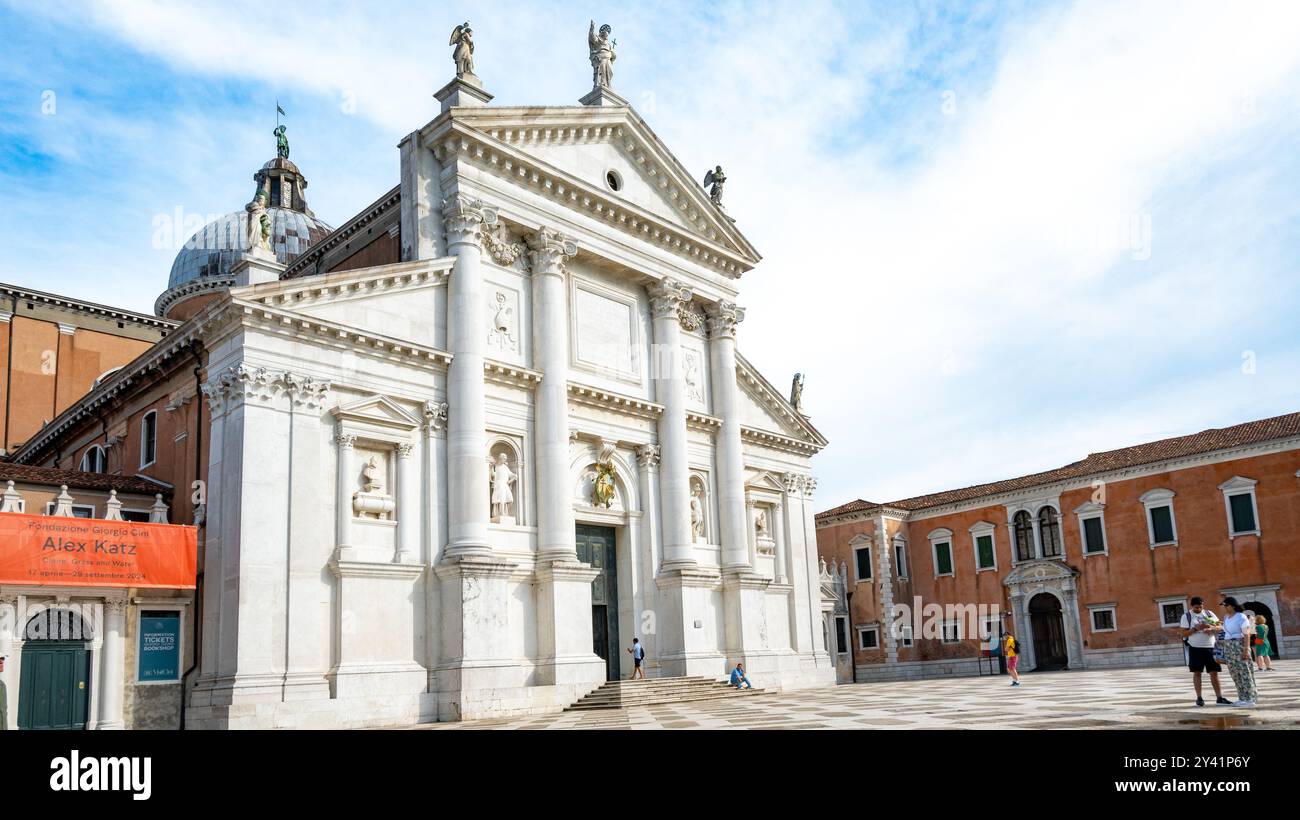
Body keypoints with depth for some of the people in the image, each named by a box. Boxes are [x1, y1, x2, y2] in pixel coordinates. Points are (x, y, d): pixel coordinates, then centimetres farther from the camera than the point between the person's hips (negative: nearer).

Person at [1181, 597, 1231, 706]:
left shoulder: (1209, 614, 9)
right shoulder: (1186, 616, -1)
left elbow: (1219, 627, 6)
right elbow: (1184, 633, -5)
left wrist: (1212, 628, -15)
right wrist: (1196, 628, -19)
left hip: (1210, 647, 3)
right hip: (1195, 648, -3)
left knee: (1214, 672, 4)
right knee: (1197, 672, 2)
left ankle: (1219, 697, 8)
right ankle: (1199, 698, 7)